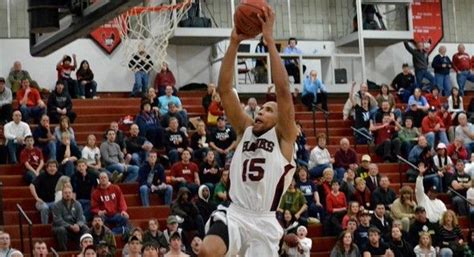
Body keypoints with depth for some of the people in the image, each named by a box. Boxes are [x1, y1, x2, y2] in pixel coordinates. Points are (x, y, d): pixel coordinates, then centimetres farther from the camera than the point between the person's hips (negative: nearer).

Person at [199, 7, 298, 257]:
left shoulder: (283, 137, 3)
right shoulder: (245, 130, 14)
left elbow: (283, 90, -10)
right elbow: (224, 89, 7)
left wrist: (270, 39, -11)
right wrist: (234, 43, -1)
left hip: (264, 222, -2)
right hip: (234, 213, 2)